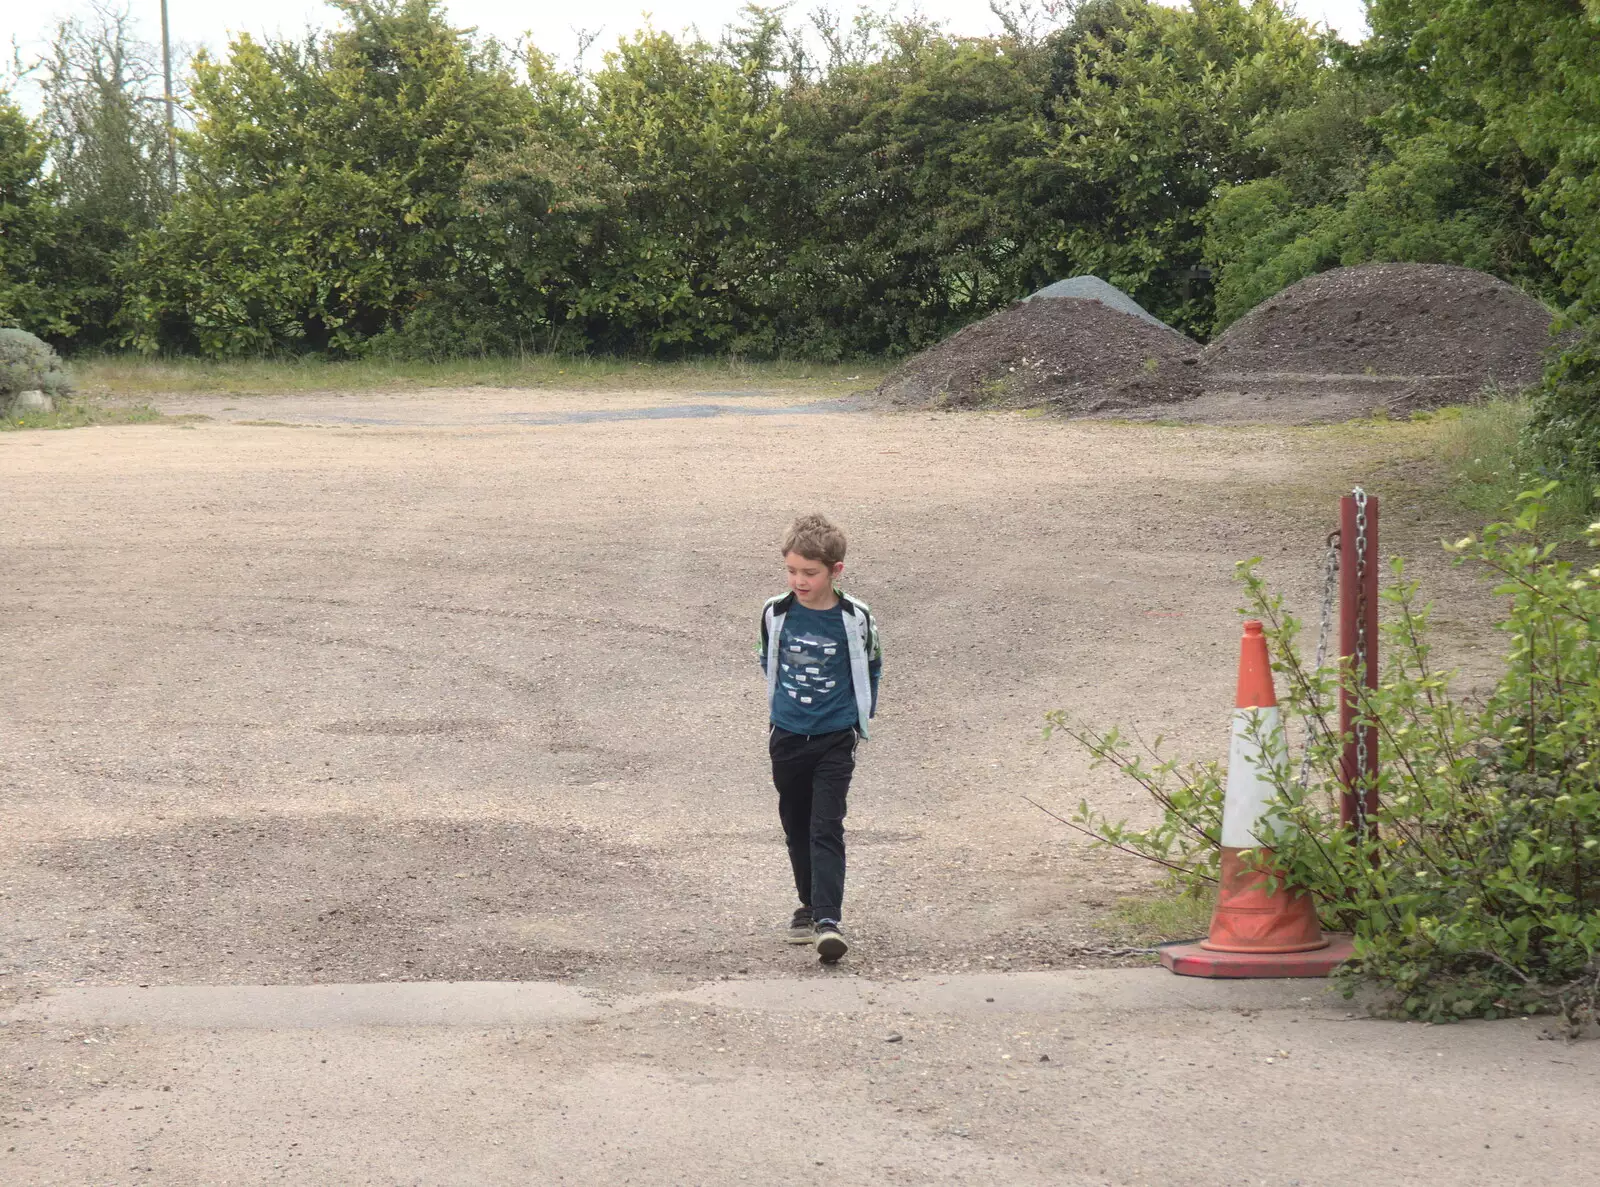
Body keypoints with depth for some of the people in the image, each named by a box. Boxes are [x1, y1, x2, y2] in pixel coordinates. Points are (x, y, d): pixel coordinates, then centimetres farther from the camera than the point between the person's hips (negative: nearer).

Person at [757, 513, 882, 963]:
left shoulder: (854, 618, -10)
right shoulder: (776, 614, -4)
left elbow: (871, 668, 6)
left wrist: (860, 719, 9)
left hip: (835, 740, -3)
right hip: (787, 736, 3)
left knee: (826, 829, -12)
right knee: (797, 827, 14)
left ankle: (828, 920, -19)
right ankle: (809, 905, 30)